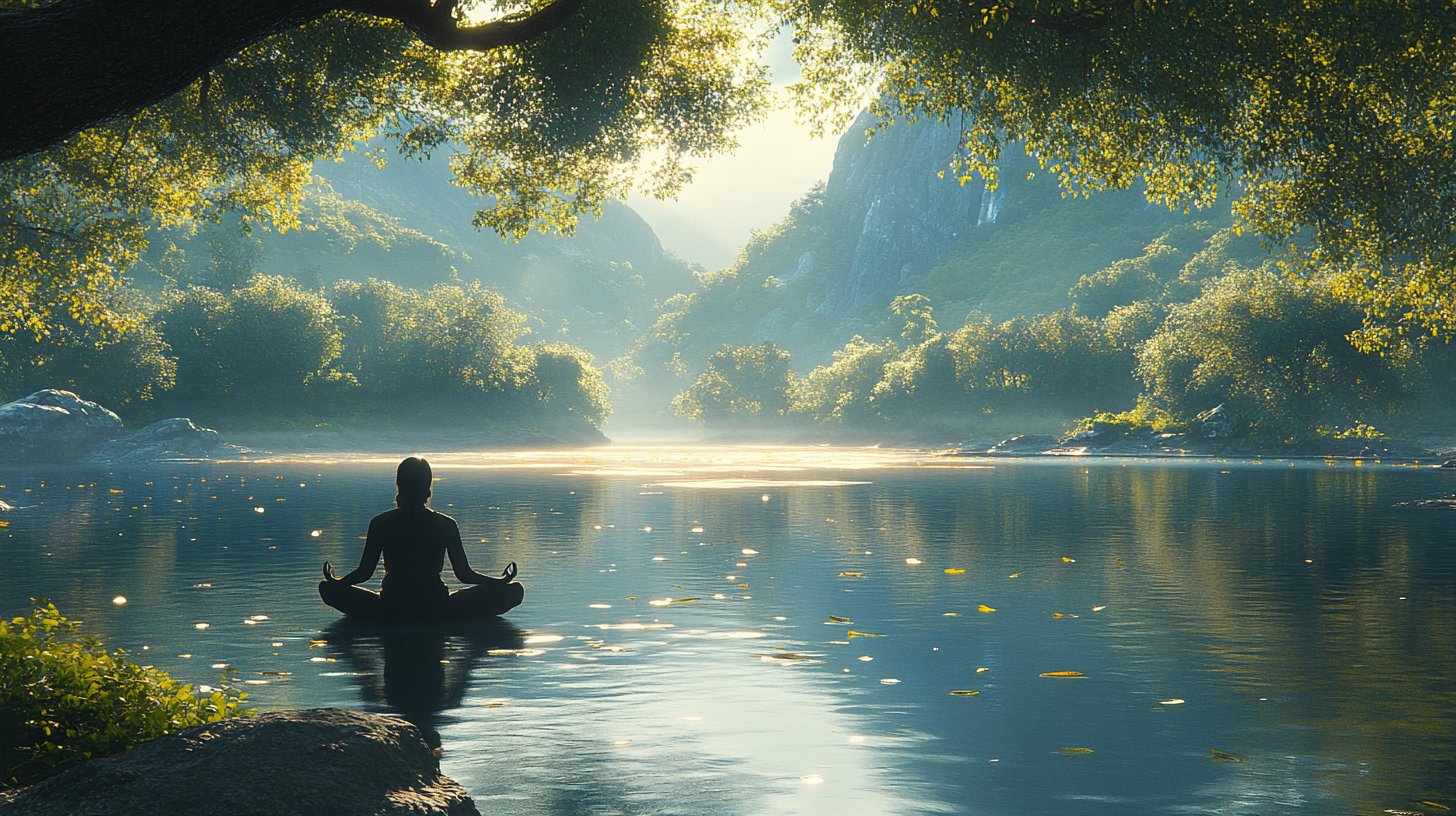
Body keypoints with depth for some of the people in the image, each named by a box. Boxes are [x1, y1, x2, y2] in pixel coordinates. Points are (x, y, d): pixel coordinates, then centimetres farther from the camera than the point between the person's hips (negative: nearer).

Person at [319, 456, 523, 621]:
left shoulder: (380, 523, -3)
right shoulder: (446, 525, -4)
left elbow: (364, 572, 1)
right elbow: (464, 574, -1)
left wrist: (335, 581, 21)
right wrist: (503, 580, 13)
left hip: (390, 610, 2)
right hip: (437, 611, -2)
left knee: (328, 588, 21)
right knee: (514, 590, 7)